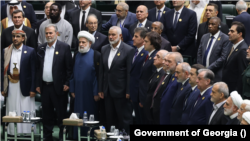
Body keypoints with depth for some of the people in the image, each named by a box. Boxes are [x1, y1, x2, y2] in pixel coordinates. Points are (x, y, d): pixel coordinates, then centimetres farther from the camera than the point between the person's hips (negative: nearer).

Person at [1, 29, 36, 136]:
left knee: (25, 111, -2)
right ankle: (12, 133, 8)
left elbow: (33, 71, -2)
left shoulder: (30, 51, 1)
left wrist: (33, 89, -8)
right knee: (12, 111, 4)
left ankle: (27, 132, 3)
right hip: (11, 86, 3)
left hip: (25, 86, -3)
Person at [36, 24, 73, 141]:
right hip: (45, 86, 5)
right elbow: (38, 68, 14)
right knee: (46, 115, 10)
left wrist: (67, 83, -10)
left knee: (61, 114, -1)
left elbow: (69, 68, -5)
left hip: (58, 86, -5)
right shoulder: (41, 48, 11)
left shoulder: (64, 47, -3)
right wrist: (38, 84, 8)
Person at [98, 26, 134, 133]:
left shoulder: (128, 50, -7)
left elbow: (130, 72, -9)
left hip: (121, 92, -6)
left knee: (125, 119, 0)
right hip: (108, 92, 6)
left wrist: (128, 92, -12)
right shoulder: (104, 49, 11)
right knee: (110, 120, 9)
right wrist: (100, 89, 9)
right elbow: (101, 71, 13)